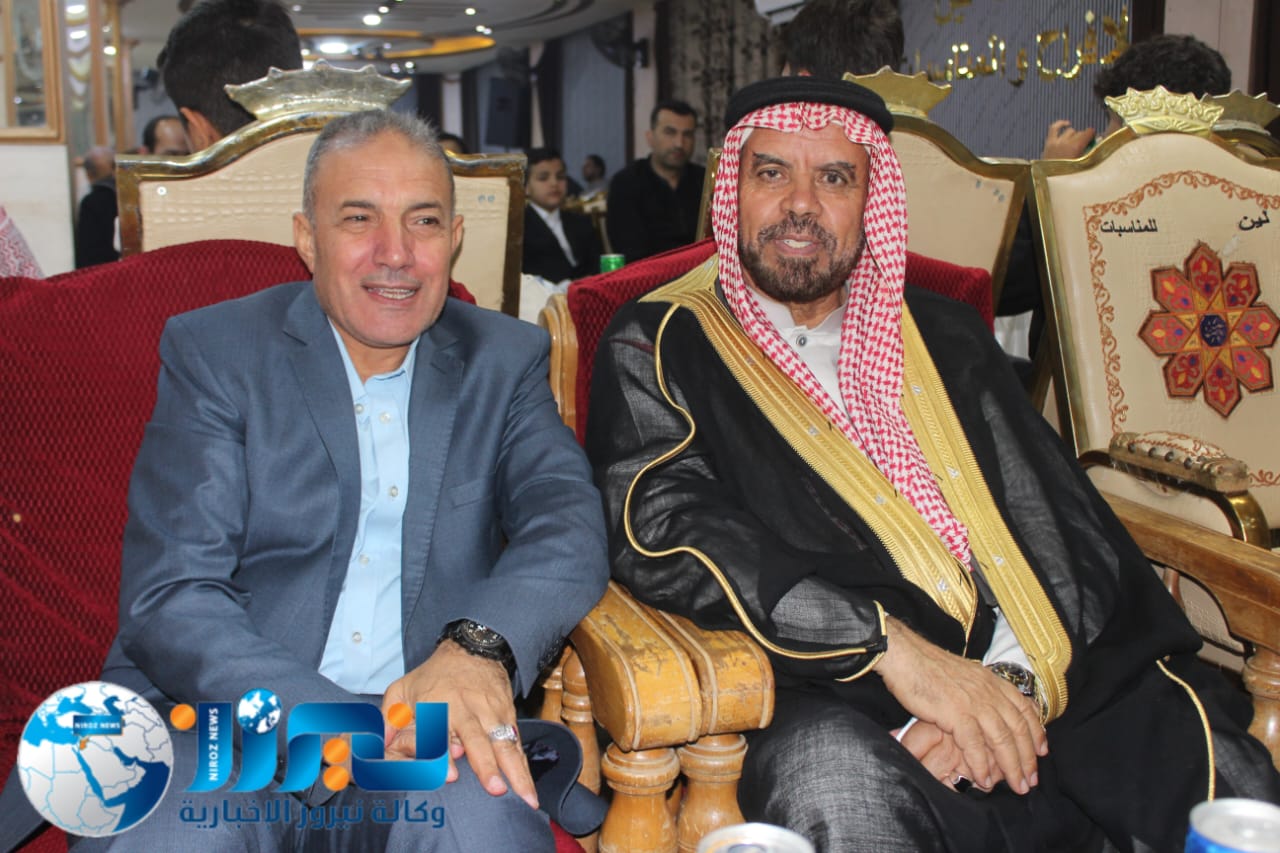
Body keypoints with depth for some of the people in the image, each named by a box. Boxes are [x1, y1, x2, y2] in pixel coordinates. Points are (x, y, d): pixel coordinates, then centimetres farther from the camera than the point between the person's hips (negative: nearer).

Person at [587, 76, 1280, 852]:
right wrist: (890, 644, -17)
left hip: (1037, 692, 5)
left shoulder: (941, 336, 19)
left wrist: (1021, 676, -10)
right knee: (833, 775, -37)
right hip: (837, 707, -4)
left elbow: (1063, 518, 10)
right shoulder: (660, 347, 8)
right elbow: (663, 527, -9)